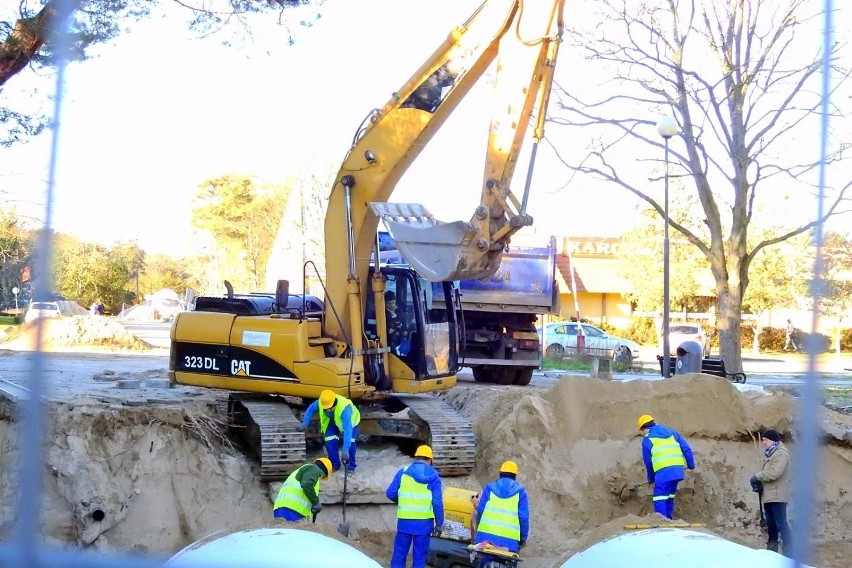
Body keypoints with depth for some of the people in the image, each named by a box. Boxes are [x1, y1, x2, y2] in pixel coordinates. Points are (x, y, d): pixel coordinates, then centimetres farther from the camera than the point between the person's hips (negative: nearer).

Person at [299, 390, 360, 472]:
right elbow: (311, 409, -10)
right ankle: (334, 464, 8)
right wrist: (305, 423, -21)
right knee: (330, 440, -13)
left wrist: (345, 450, -58)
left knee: (350, 441, -21)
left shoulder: (344, 408, -48)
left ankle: (351, 465, 0)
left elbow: (348, 430, -53)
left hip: (350, 421, -4)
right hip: (333, 421, 4)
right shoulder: (320, 402, -34)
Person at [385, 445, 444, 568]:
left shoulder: (403, 472, 3)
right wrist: (439, 523, 1)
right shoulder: (433, 475, 1)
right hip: (424, 522, 0)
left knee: (399, 554, 9)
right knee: (420, 556, 6)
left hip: (405, 520, 1)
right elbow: (437, 502, -5)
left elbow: (390, 493, 0)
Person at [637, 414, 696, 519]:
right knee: (670, 495, 20)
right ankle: (668, 519, 24)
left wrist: (651, 478, 22)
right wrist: (691, 464, 23)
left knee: (660, 497, -3)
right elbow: (686, 449, 15)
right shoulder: (672, 433, 21)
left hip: (663, 471, -6)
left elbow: (648, 461, 11)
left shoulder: (647, 440, 7)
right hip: (677, 469, 6)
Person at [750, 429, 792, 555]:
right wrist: (759, 482, 3)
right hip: (769, 495, 10)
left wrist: (757, 476, -15)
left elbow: (774, 473, -25)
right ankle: (772, 549, 21)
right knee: (771, 524, 14)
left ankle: (788, 551, -7)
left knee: (781, 523, -10)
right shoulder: (770, 454, 21)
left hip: (777, 496, -10)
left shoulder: (781, 454, -13)